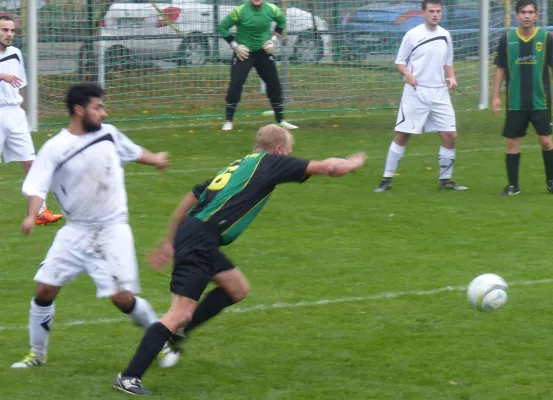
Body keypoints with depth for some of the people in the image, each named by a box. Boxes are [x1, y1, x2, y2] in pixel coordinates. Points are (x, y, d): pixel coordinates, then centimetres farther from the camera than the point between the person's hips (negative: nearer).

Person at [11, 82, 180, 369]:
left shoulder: (108, 134, 0)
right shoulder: (55, 149, -10)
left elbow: (132, 151, 22)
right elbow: (37, 186, -19)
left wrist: (155, 160, 41)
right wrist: (32, 215, -39)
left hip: (112, 230, 0)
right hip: (76, 230, 0)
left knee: (121, 297, -10)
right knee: (45, 289, -2)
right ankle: (37, 354, 17)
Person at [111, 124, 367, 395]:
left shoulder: (238, 166, 24)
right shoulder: (270, 163, 3)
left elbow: (190, 199, 23)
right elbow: (326, 167, 7)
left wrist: (170, 241, 28)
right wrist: (352, 163, 27)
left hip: (189, 233, 10)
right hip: (200, 241, -10)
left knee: (237, 289, 21)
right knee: (181, 313, -12)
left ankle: (175, 335, 18)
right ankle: (129, 377, -16)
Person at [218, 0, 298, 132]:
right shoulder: (240, 11, -19)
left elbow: (282, 21, 12)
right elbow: (223, 27, -9)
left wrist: (274, 39, 1)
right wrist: (235, 45, -14)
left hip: (263, 52, 3)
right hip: (243, 52, -3)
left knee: (274, 85, 3)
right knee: (235, 85, -12)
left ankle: (281, 121, 16)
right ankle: (228, 122, -1)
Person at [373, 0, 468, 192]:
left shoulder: (445, 36, 8)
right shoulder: (412, 35, -5)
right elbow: (399, 62, -1)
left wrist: (452, 78, 1)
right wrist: (408, 74, -21)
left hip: (440, 93, 4)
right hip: (416, 92, -4)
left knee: (450, 136, -2)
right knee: (402, 135, -3)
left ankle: (445, 179, 12)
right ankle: (387, 179, 4)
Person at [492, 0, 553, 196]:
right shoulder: (507, 39, 0)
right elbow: (500, 69, 6)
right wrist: (496, 96, 2)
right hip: (515, 103, 1)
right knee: (513, 143, 3)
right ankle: (513, 185, 12)